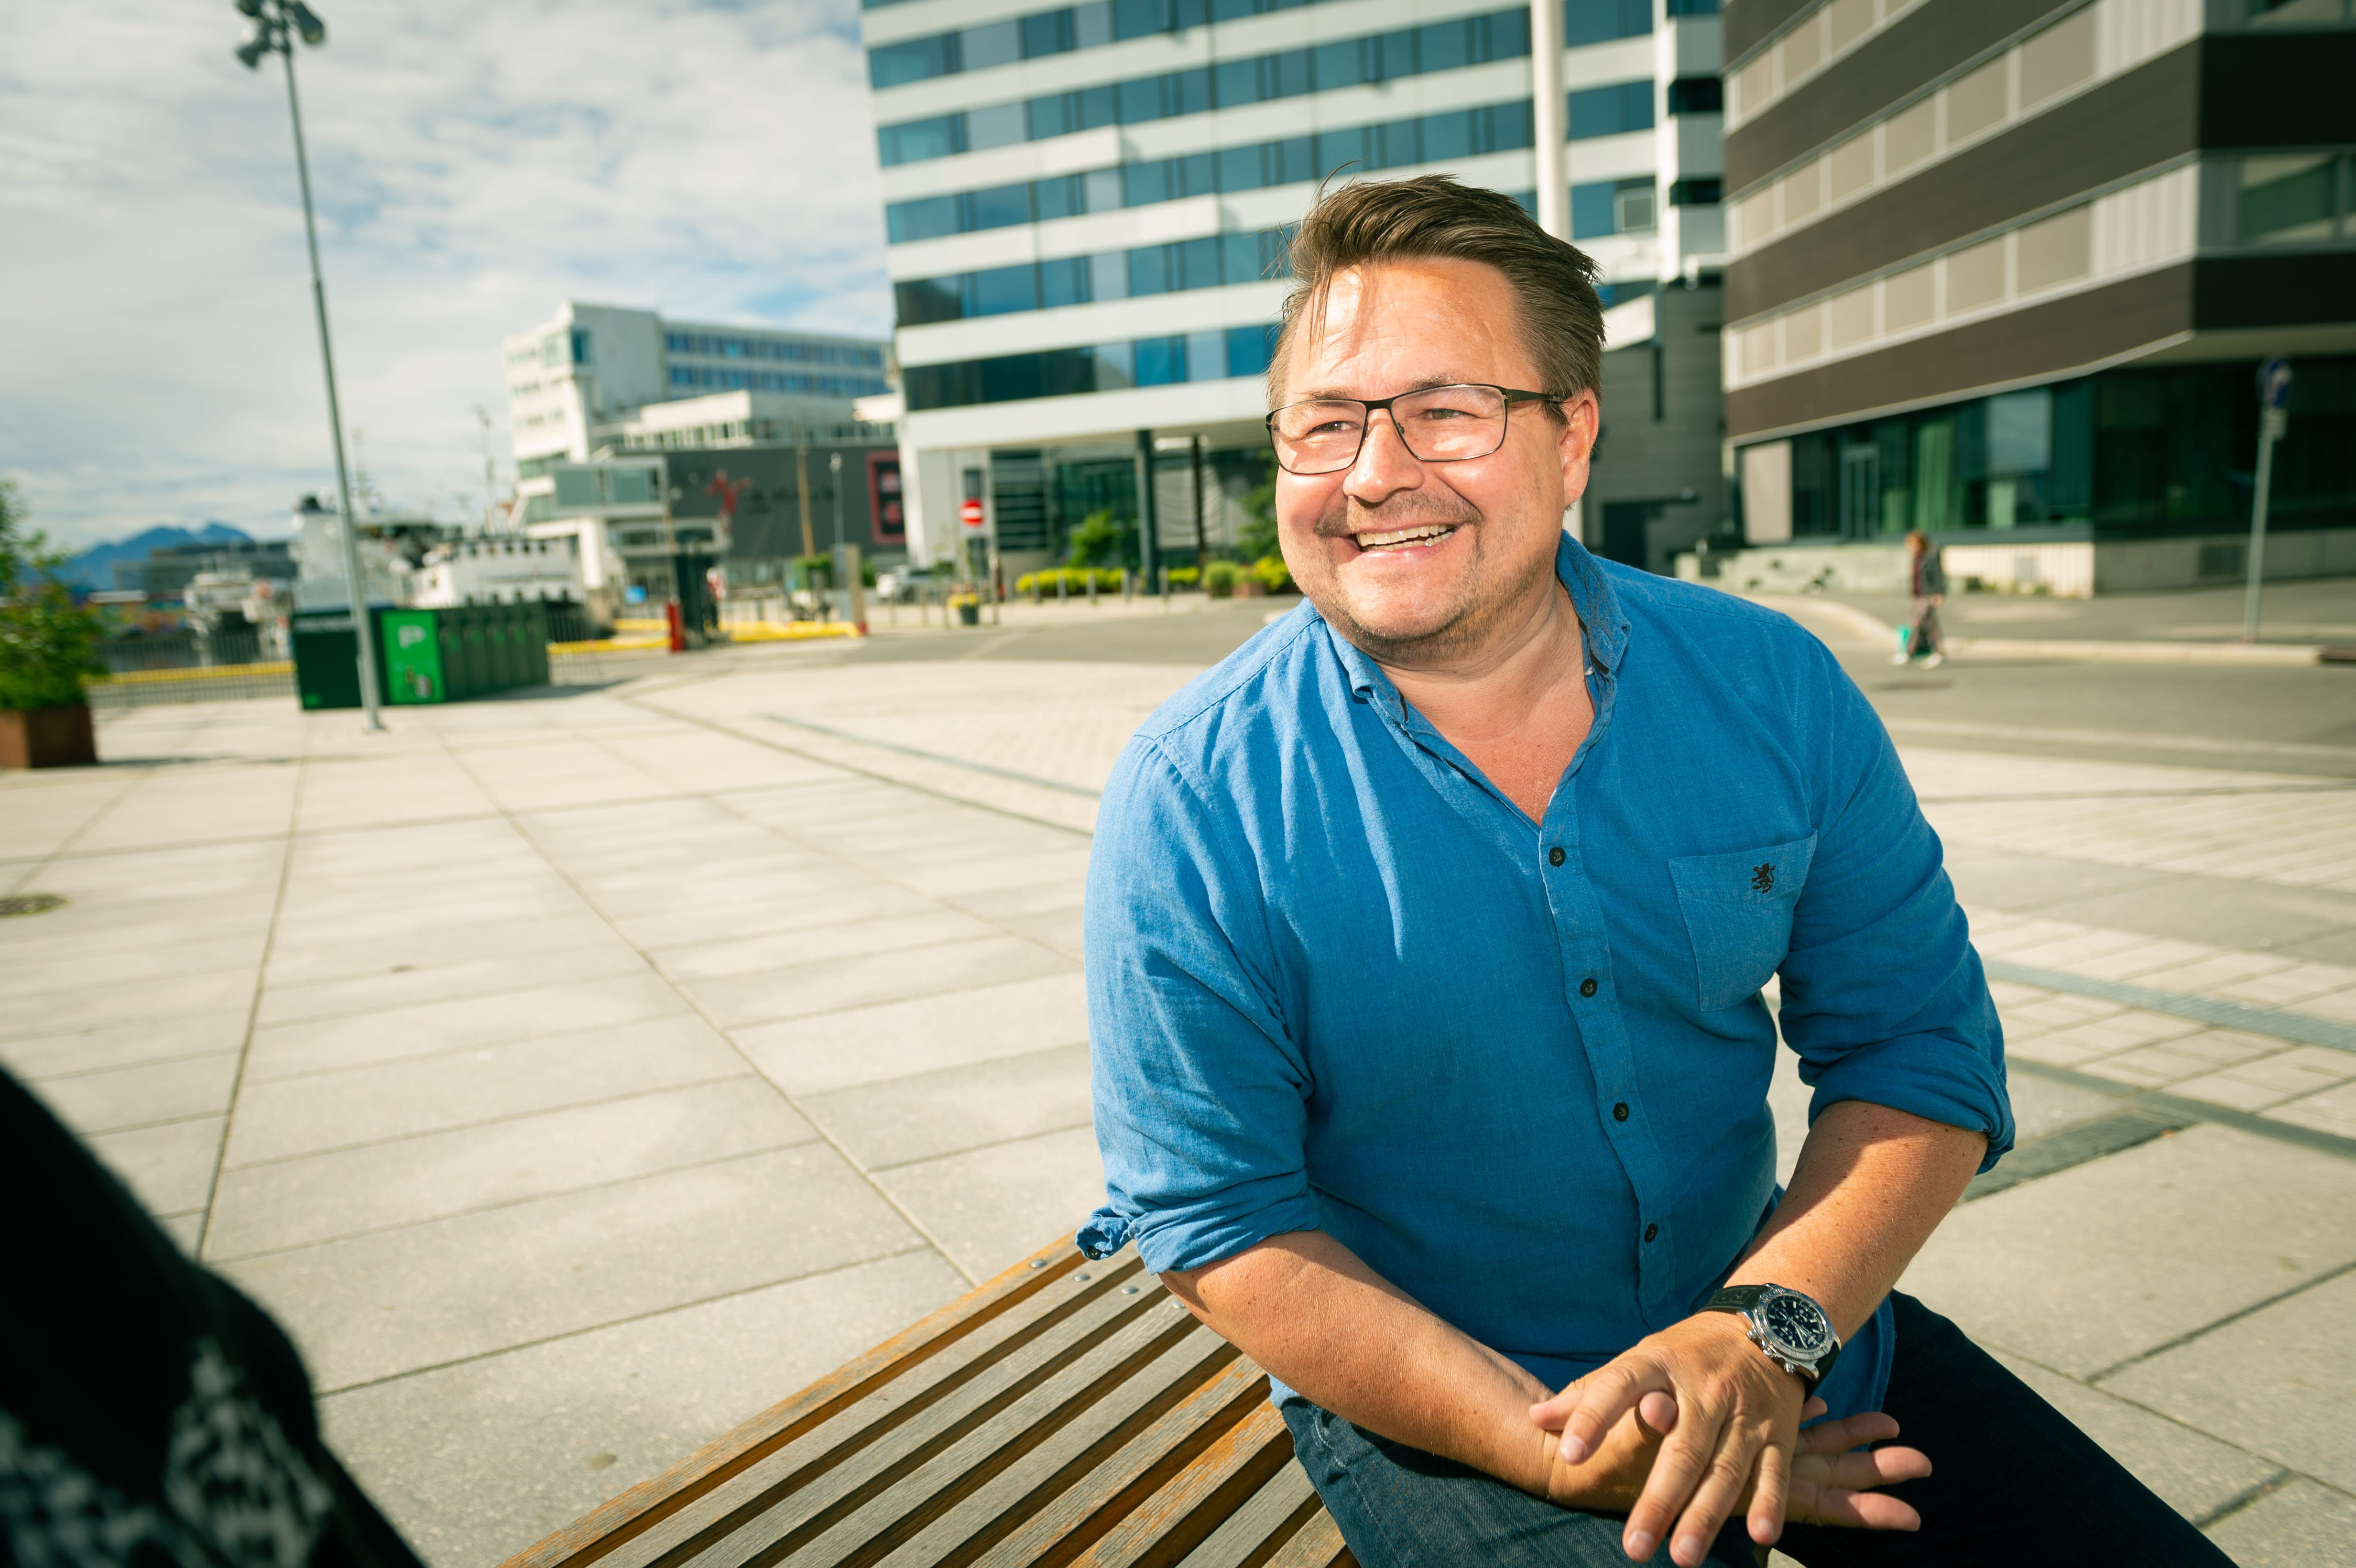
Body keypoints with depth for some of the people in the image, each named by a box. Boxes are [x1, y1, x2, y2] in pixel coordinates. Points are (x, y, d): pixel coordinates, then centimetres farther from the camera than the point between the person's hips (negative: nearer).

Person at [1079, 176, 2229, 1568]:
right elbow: (1220, 1219, -14)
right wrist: (1550, 1447, -22)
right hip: (1424, 1396, -3)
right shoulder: (1188, 803, -16)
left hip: (1789, 1341, 4)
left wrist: (1764, 1331, -20)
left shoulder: (1773, 689, -7)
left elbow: (1922, 1048, -4)